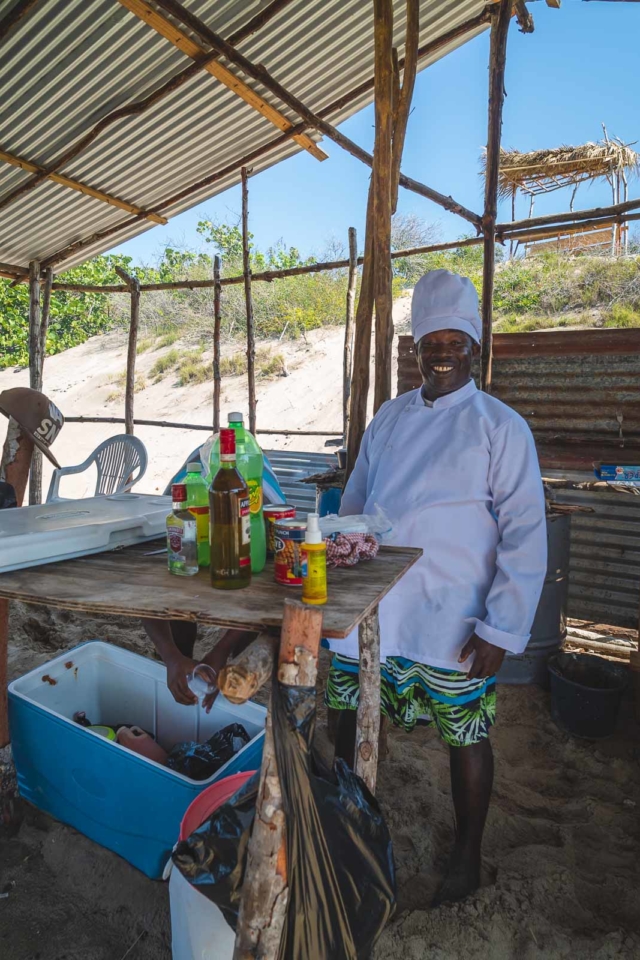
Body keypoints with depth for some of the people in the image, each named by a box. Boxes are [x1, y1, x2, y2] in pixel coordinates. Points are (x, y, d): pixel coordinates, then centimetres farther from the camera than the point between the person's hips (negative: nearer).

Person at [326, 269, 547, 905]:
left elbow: (525, 538, -9)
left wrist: (501, 630, -13)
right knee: (351, 722, 16)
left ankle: (466, 859, 39)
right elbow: (353, 506, 13)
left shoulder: (501, 428, -6)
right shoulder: (388, 419, 8)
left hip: (452, 629, -4)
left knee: (465, 739, 13)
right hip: (367, 615, 5)